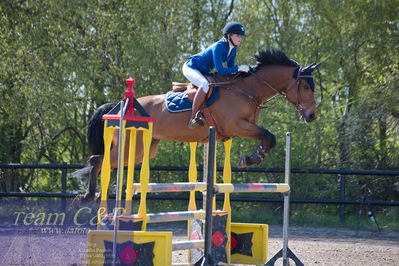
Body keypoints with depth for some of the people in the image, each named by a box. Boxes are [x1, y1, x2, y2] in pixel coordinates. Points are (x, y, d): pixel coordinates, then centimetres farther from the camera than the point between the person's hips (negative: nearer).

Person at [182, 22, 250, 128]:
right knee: (206, 84, -38)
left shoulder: (233, 50, 0)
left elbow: (230, 69, 8)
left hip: (204, 72, 10)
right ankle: (193, 117, -33)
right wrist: (239, 68, -31)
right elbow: (220, 70, -32)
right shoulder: (219, 47, -27)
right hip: (190, 67, -10)